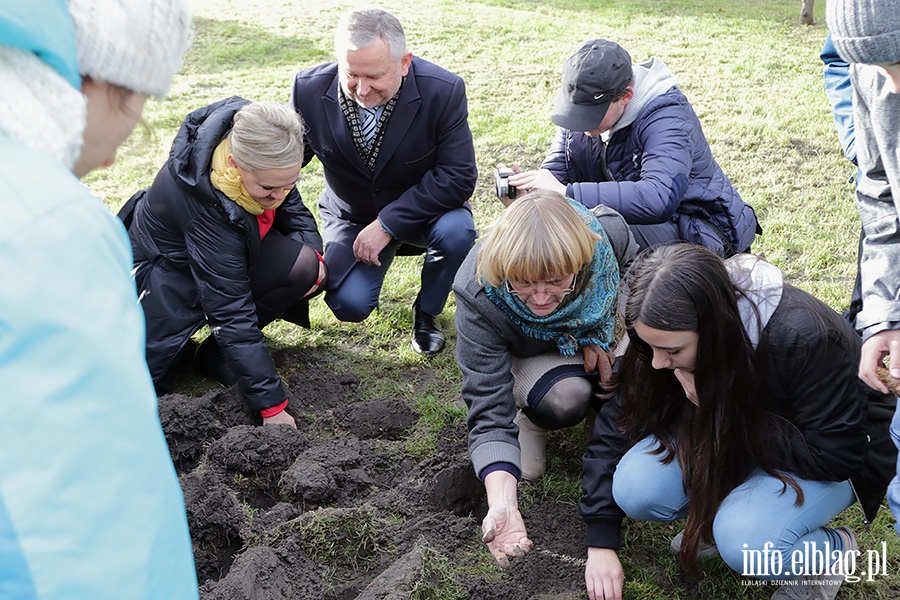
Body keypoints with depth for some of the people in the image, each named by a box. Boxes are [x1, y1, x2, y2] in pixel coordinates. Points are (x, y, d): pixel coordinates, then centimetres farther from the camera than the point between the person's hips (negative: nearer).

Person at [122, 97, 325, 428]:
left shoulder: (267, 161, -21)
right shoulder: (206, 201, -39)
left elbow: (292, 208, 2)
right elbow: (231, 310, -37)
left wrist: (313, 250, -20)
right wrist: (271, 404, -36)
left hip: (234, 254, 6)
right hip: (167, 269, -6)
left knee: (303, 265, -24)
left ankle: (216, 353, -7)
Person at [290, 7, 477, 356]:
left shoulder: (443, 91, -24)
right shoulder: (310, 89, -17)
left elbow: (459, 176, -24)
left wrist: (387, 224, -29)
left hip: (421, 212, -1)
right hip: (351, 217, 1)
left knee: (456, 231, -34)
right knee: (349, 305, -20)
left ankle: (426, 313, -1)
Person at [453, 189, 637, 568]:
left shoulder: (608, 235, -33)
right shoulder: (478, 297, -38)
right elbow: (489, 412, -38)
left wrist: (599, 337, -21)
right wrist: (501, 504, -52)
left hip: (596, 343, 4)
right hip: (526, 357, -4)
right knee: (565, 400, -36)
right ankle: (530, 420, 0)